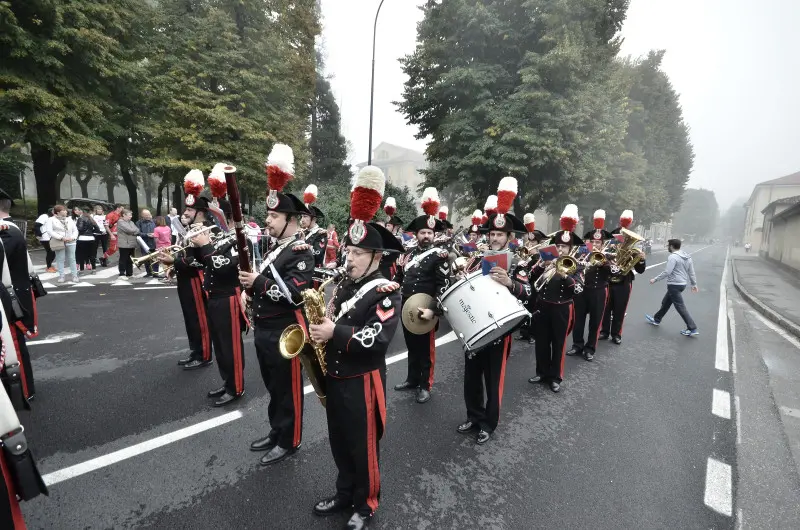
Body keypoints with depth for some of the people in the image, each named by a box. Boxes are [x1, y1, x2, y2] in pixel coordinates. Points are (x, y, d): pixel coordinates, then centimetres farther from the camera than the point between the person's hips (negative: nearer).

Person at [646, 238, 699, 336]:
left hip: (674, 285, -10)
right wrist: (694, 284, 19)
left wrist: (655, 279, -15)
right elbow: (691, 272, 13)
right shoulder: (687, 257, 10)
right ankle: (656, 319, 35)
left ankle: (693, 329, -3)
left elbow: (667, 272, -24)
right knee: (665, 302, 22)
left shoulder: (673, 257, -18)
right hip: (682, 283, 10)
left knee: (680, 307, -4)